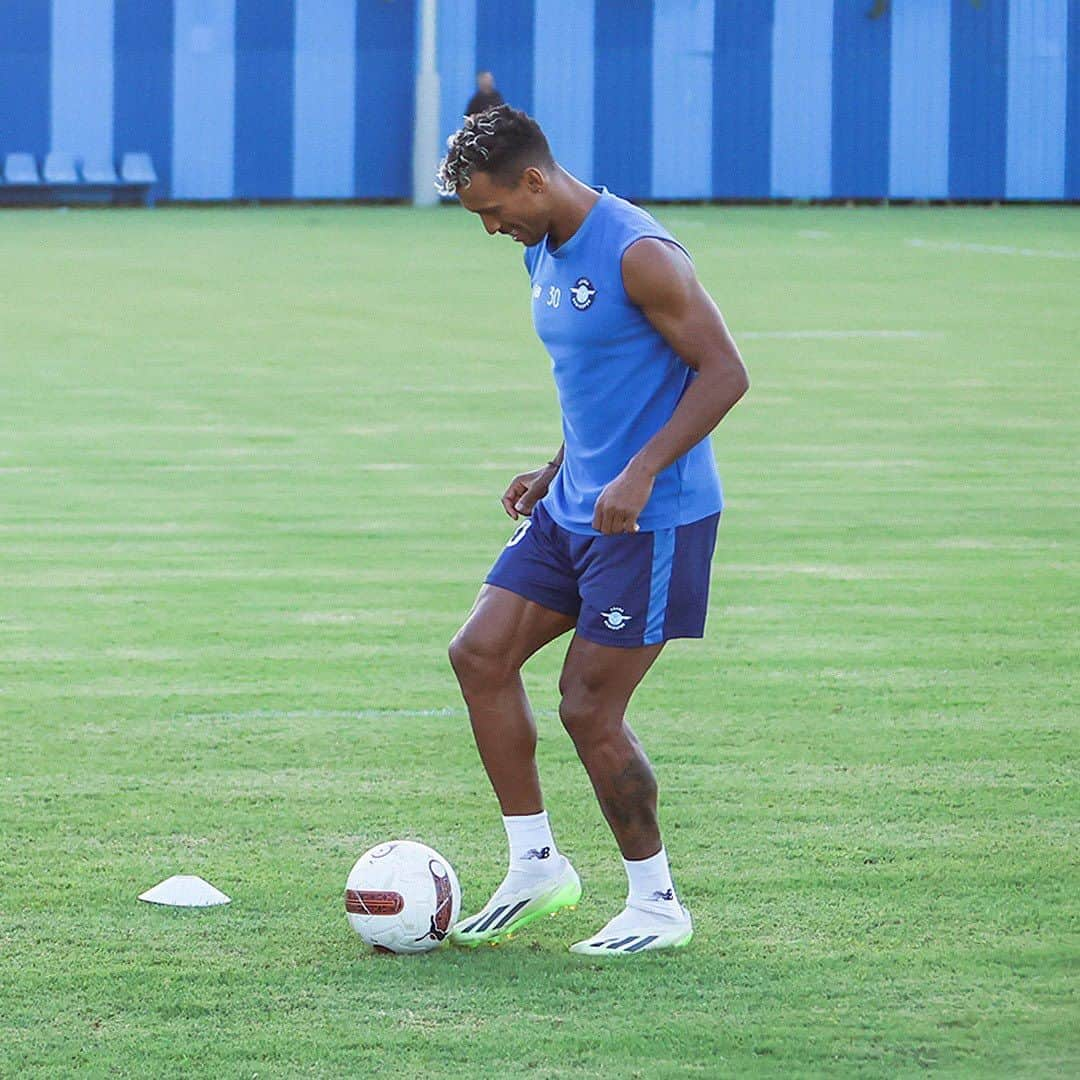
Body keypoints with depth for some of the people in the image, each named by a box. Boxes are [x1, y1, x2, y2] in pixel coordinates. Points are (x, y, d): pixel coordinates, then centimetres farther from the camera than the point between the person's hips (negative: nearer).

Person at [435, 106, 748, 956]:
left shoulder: (638, 254, -19)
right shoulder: (543, 256, 11)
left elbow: (725, 372, -20)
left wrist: (642, 471, -27)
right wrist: (557, 470, 13)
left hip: (655, 518, -9)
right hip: (574, 506, 9)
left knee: (589, 707, -7)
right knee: (481, 654, 2)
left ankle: (657, 904, 8)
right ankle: (537, 866, 11)